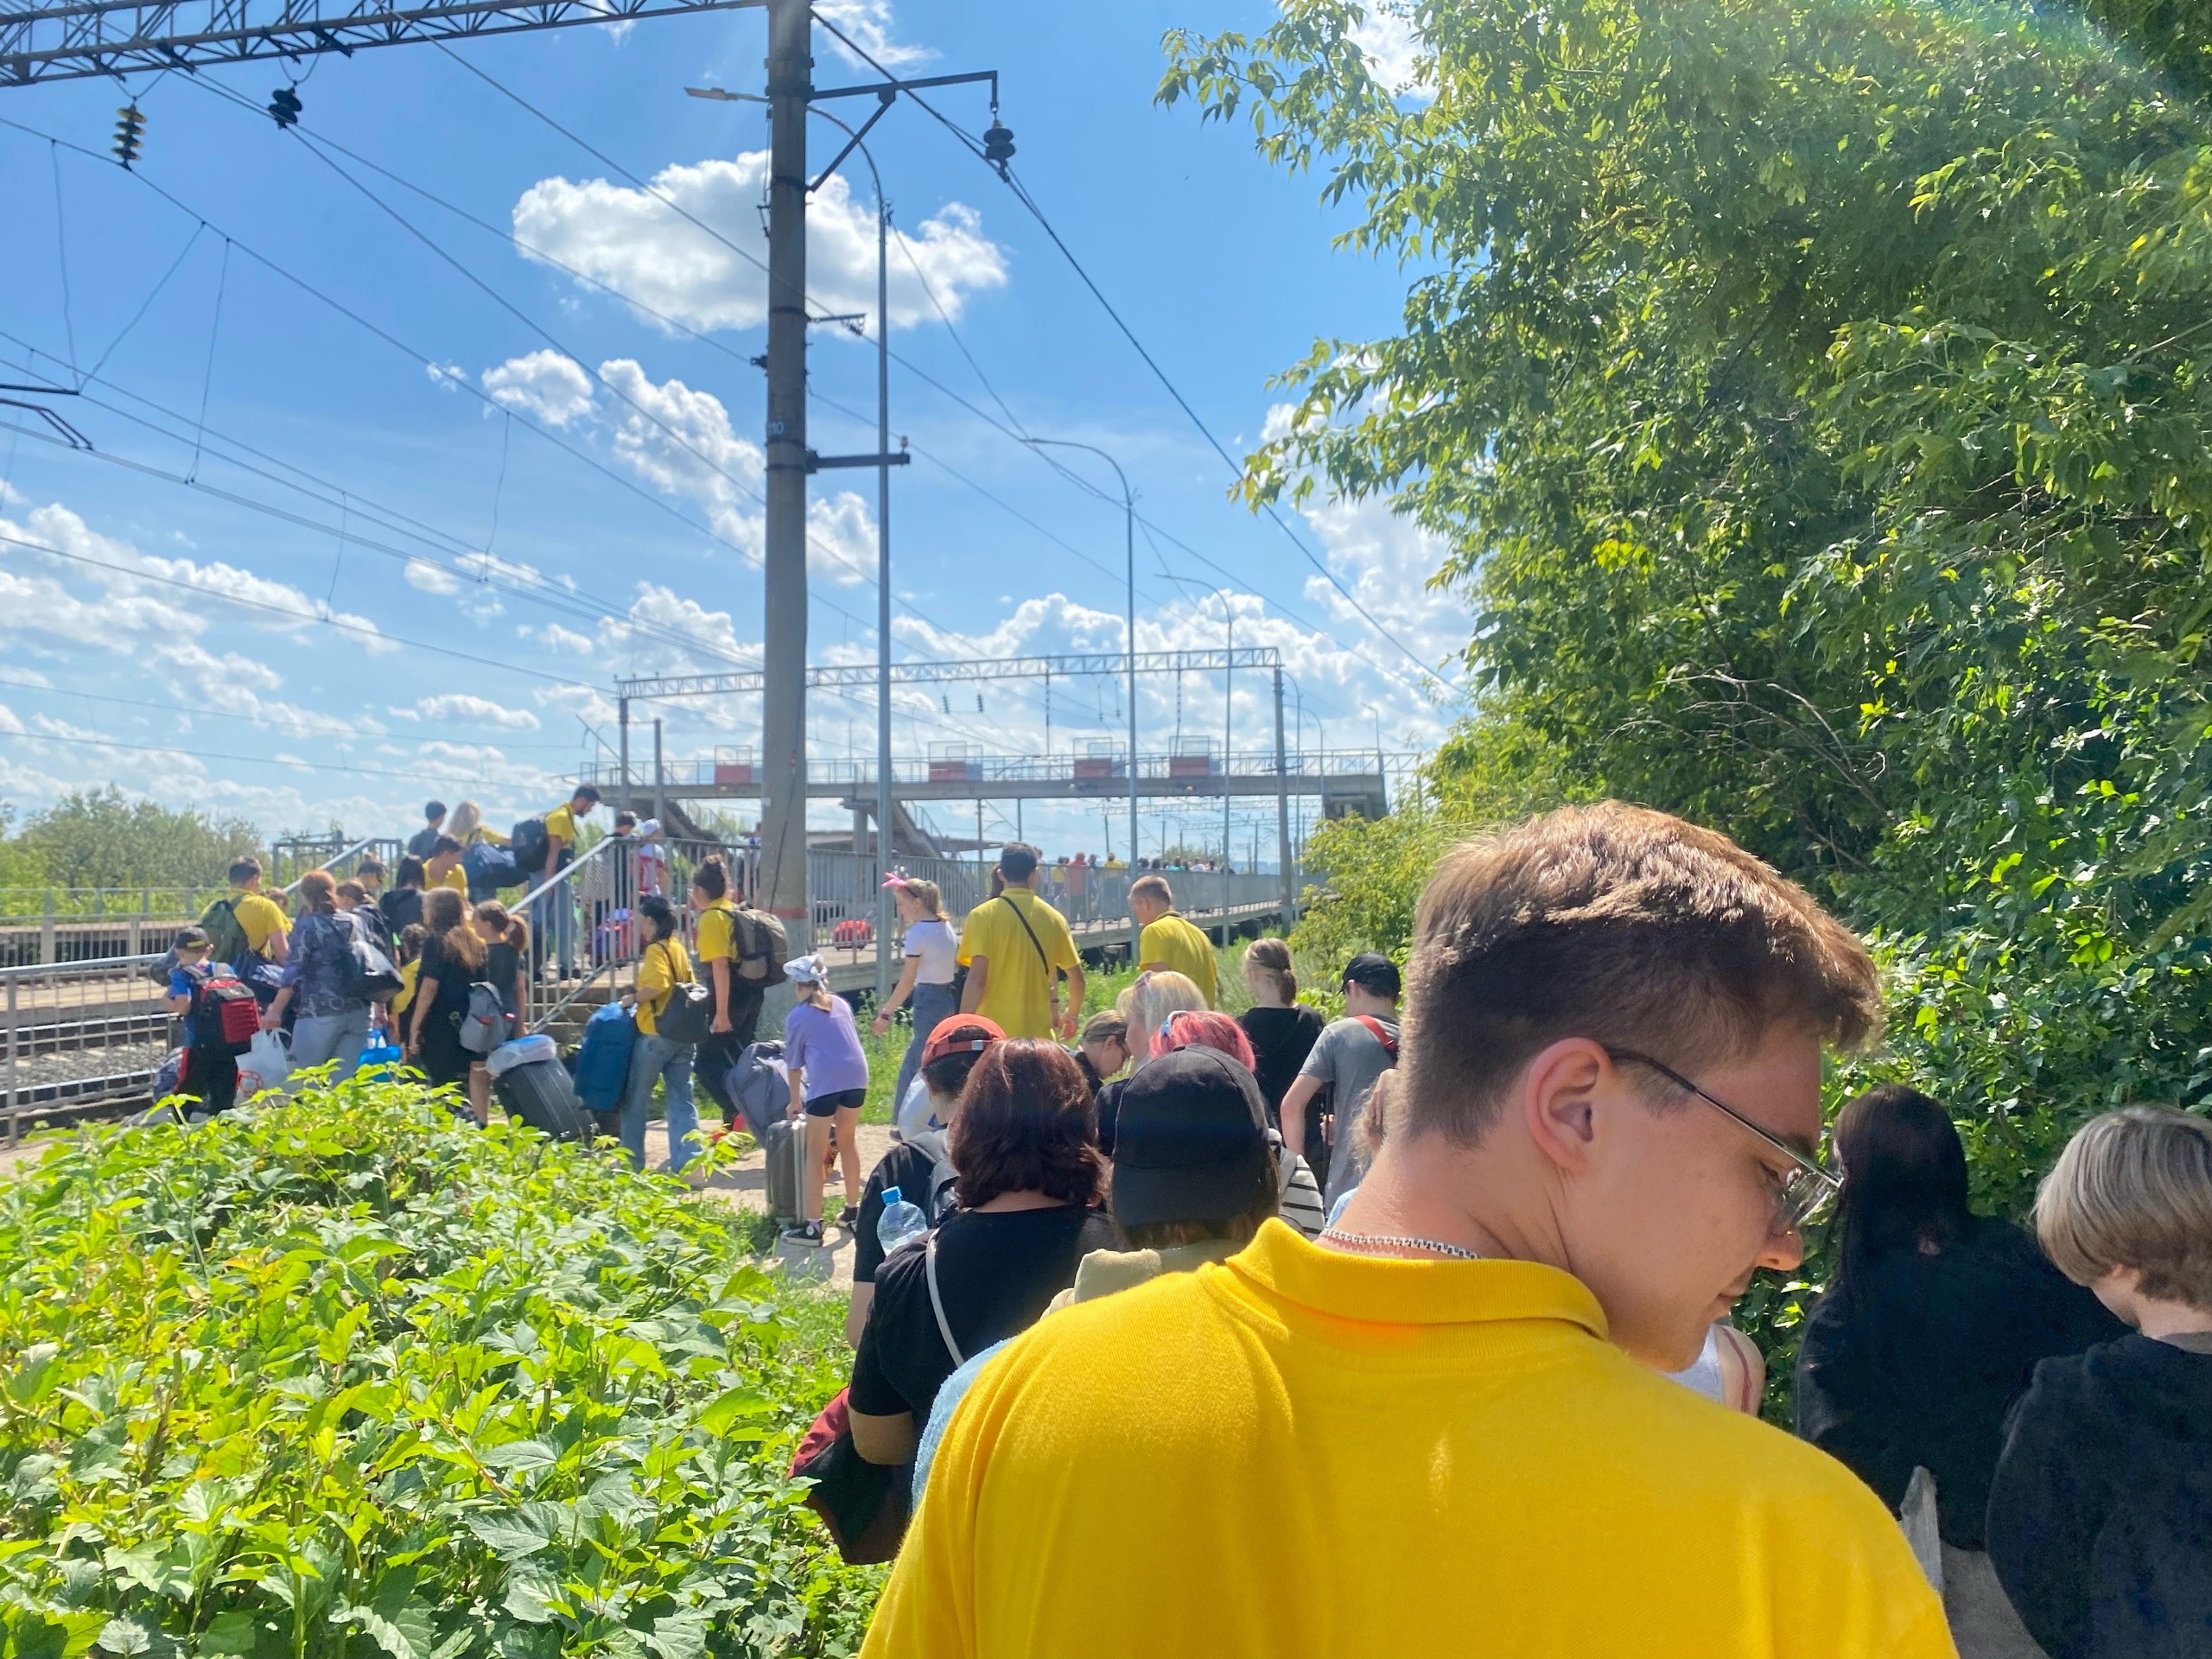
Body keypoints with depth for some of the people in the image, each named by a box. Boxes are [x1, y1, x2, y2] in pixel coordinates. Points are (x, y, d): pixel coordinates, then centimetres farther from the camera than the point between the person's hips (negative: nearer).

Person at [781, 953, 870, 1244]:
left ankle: (812, 1225, 2)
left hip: (825, 1081, -5)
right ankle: (853, 1209, 31)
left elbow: (794, 1063, 13)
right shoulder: (841, 1004, 18)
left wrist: (795, 1100, 25)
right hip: (857, 1075, 5)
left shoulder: (797, 1016, 7)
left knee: (815, 1153, 2)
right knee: (848, 1141, 21)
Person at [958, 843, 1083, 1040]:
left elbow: (977, 979, -13)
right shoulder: (1053, 917, 6)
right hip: (1038, 1033, 3)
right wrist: (1071, 1015, 28)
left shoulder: (983, 915, -5)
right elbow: (1076, 977, 11)